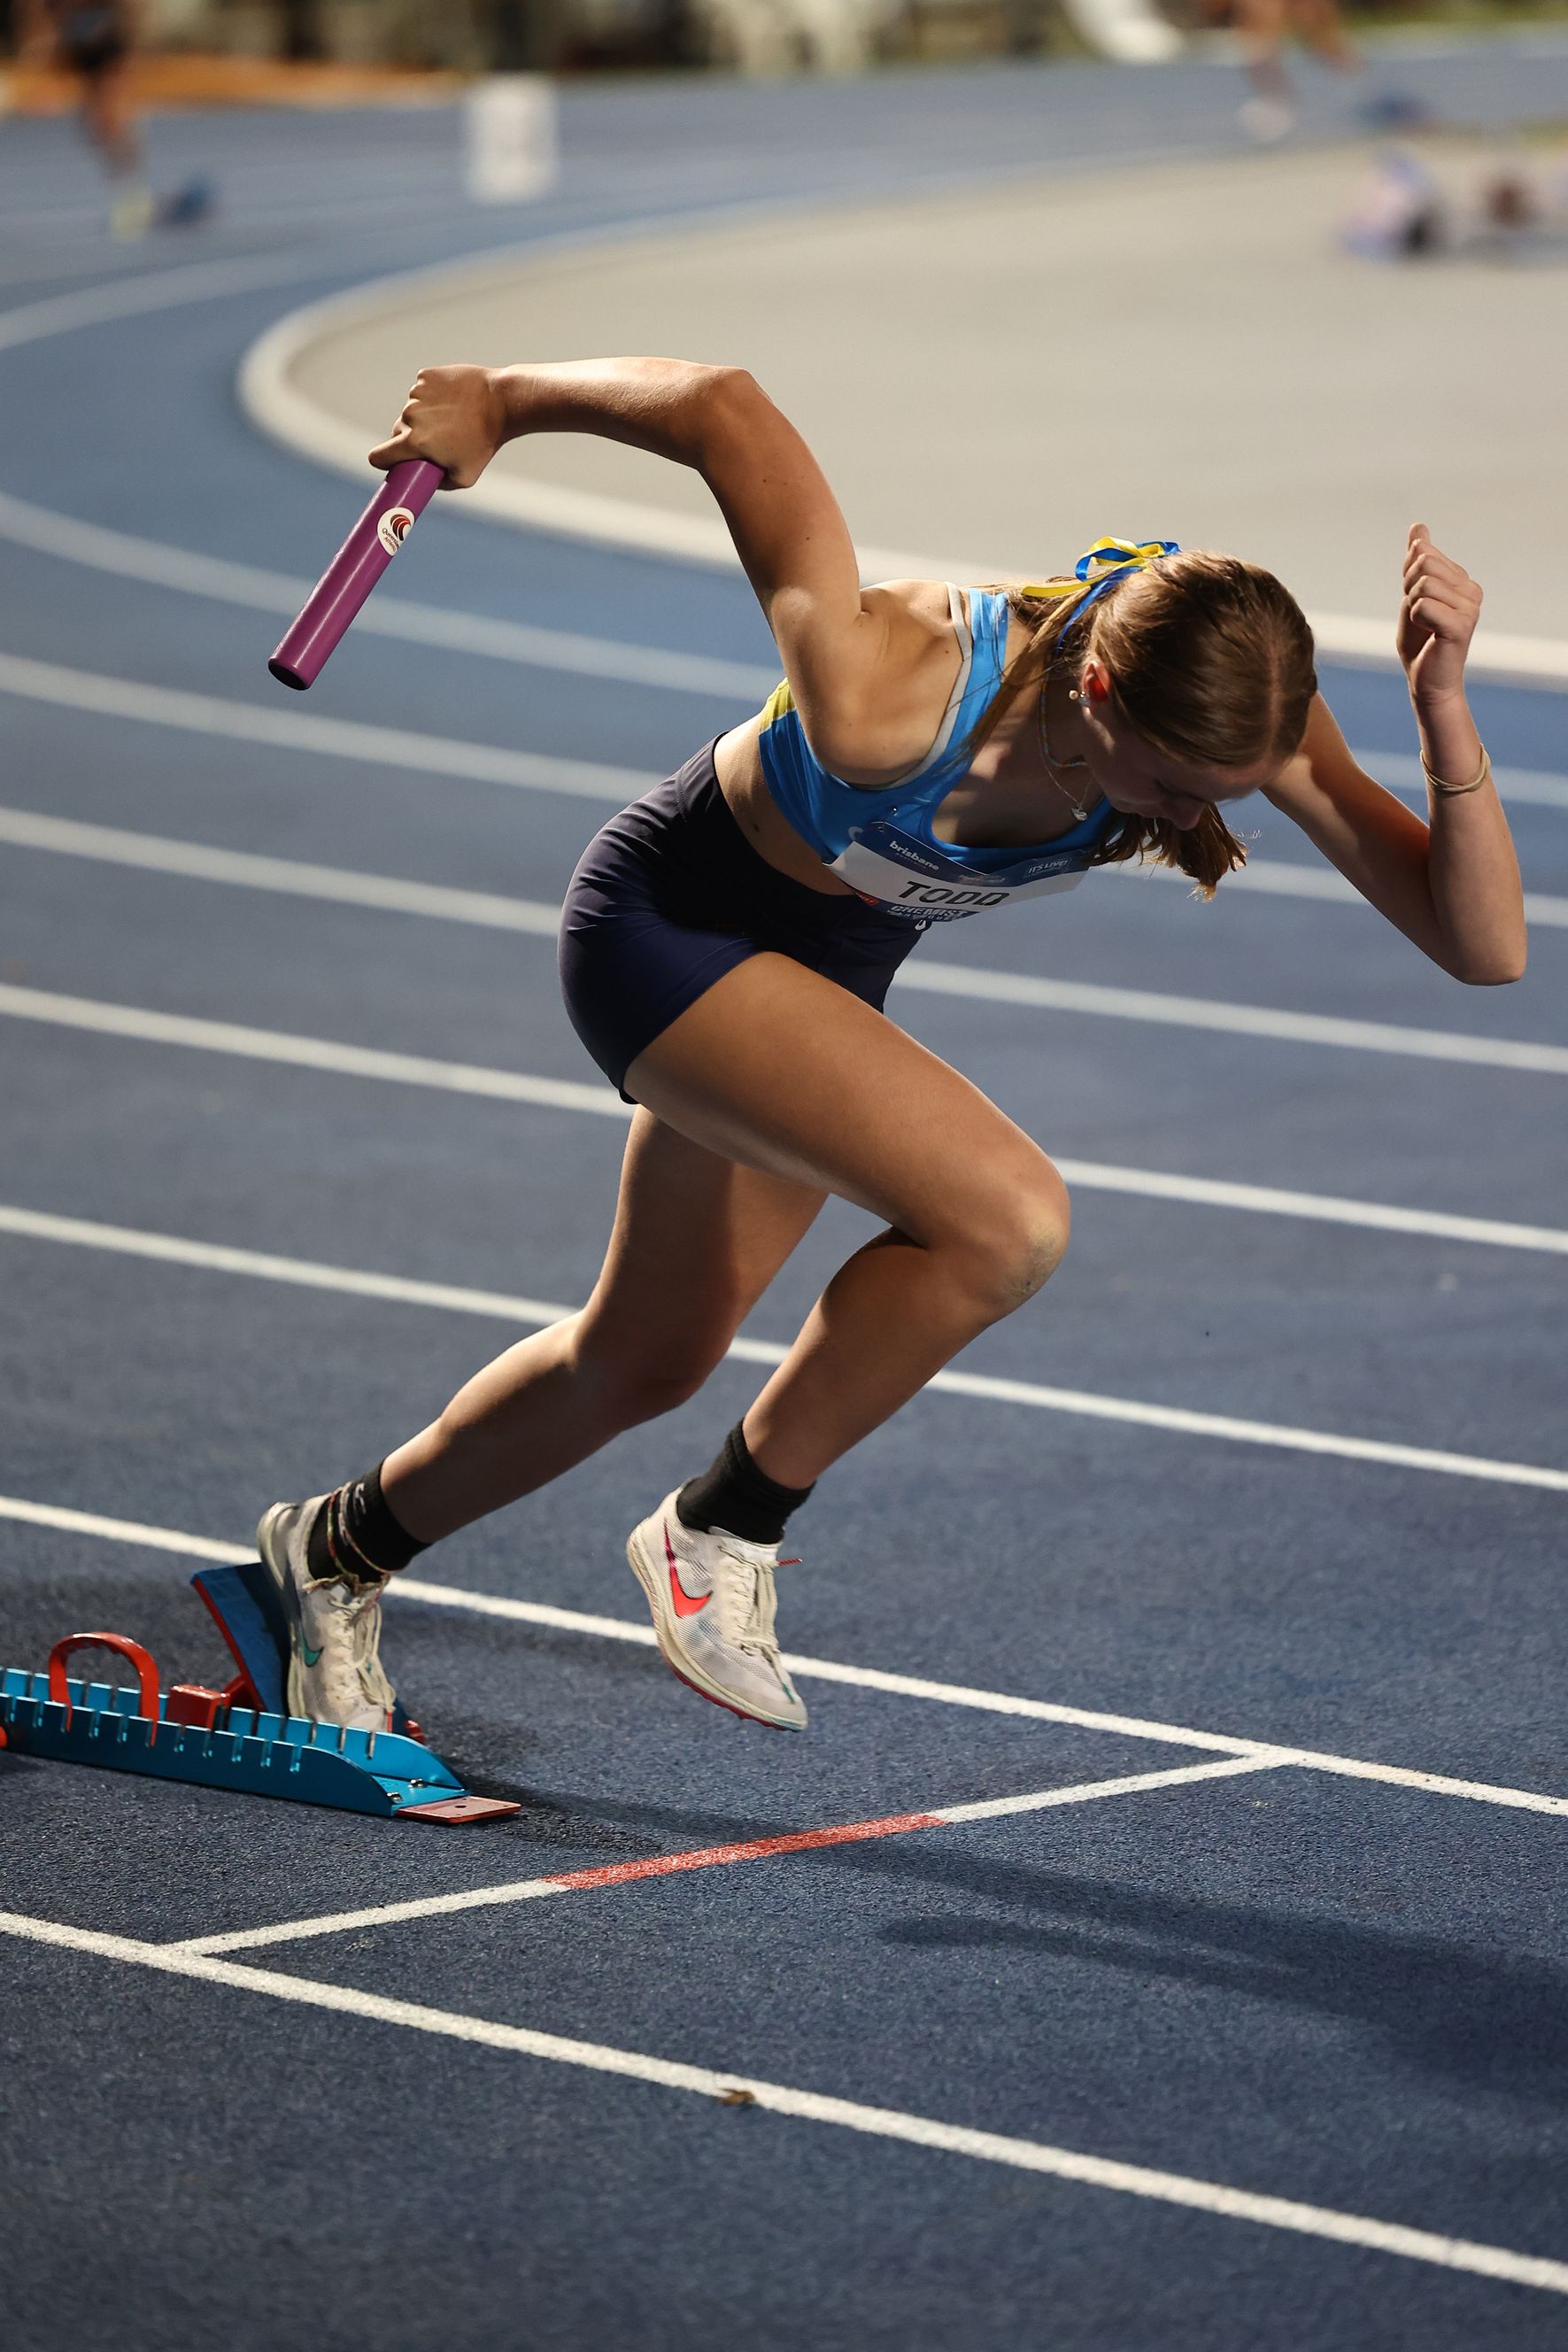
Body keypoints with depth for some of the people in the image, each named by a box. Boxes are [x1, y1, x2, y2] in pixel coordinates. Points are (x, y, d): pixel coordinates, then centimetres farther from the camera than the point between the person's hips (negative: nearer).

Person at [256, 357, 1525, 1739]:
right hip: (668, 927, -7)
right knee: (1006, 1217, -28)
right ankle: (729, 1528, -6)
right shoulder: (880, 697, -42)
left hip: (832, 963, 7)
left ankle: (344, 1547, 45)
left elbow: (1481, 948, -29)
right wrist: (501, 402, -17)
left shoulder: (1235, 702, -27)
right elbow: (724, 407, -34)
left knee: (649, 1361, 21)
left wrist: (1445, 713, -44)